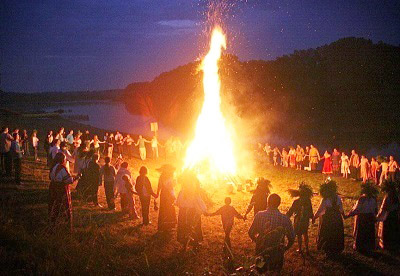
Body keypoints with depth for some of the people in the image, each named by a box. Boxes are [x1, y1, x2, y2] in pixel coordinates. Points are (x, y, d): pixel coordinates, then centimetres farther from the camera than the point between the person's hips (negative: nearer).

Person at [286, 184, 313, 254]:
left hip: (298, 221, -4)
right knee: (305, 234, 20)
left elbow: (291, 211, -14)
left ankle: (300, 249, 20)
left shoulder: (296, 202, -21)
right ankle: (306, 248, 25)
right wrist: (312, 217, 18)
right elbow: (310, 211, 2)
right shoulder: (308, 201, -11)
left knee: (299, 235, 12)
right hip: (306, 220, 4)